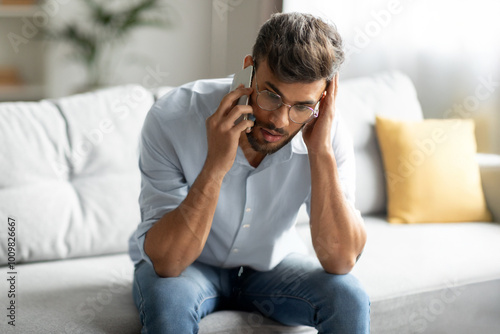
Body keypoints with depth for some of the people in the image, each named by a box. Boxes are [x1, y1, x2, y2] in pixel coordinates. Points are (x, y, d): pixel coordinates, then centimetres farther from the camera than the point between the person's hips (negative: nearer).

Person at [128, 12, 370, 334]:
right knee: (168, 300, -34)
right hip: (185, 265, -1)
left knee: (350, 300, -24)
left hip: (272, 263, 2)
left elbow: (341, 261, -26)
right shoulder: (172, 118, -28)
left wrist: (321, 153, -35)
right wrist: (216, 165, -43)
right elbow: (167, 261, -31)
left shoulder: (328, 132, -21)